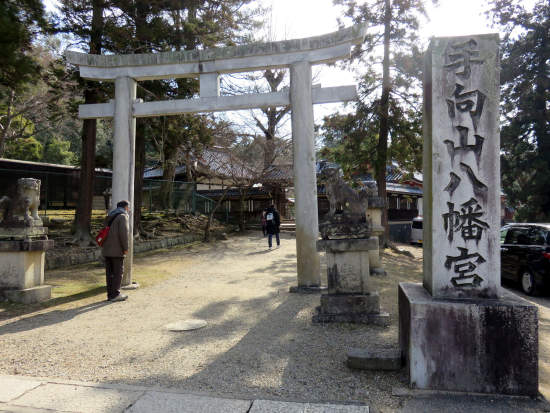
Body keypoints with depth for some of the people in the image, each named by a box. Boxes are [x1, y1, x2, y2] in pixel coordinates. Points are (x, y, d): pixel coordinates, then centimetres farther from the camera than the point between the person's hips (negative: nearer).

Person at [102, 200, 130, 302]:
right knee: (118, 272, 0)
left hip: (106, 249, 8)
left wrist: (105, 246, 16)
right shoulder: (123, 216, -9)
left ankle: (110, 294, 14)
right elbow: (124, 233, -19)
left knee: (109, 272, 10)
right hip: (117, 250, -8)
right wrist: (125, 248, -12)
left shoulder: (110, 216, 18)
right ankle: (115, 294, 1)